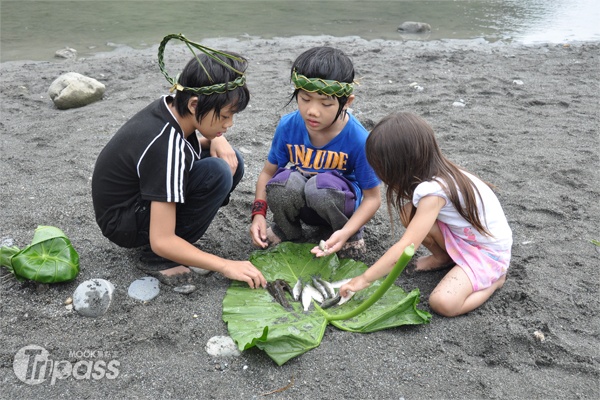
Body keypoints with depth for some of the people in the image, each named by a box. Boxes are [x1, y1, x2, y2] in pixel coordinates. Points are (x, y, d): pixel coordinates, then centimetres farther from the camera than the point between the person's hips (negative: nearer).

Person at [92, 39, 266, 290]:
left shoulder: (171, 108, -9)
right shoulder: (165, 147, -32)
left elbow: (189, 145, 15)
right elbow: (161, 242, -31)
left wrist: (216, 140, -9)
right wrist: (225, 266, -26)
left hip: (138, 198, 9)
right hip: (123, 223, -9)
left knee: (231, 161, -4)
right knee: (217, 173, -28)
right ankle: (159, 261, -12)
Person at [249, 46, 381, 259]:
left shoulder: (358, 139, -24)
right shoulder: (288, 126, -16)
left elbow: (372, 197, -15)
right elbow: (268, 172, -3)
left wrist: (346, 232, -31)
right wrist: (258, 213, -18)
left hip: (341, 202, -2)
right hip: (300, 203, 2)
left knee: (320, 186, -37)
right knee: (283, 182, -33)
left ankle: (352, 234, -5)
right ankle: (287, 231, 2)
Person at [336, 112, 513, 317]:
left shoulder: (433, 191, -32)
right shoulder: (434, 172, -7)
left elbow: (405, 248, -32)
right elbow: (408, 221, -3)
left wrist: (364, 278, -26)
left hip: (490, 252, -8)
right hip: (463, 237, 8)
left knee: (443, 303, -26)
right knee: (411, 213, -15)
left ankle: (493, 279, 1)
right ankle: (444, 258, 11)